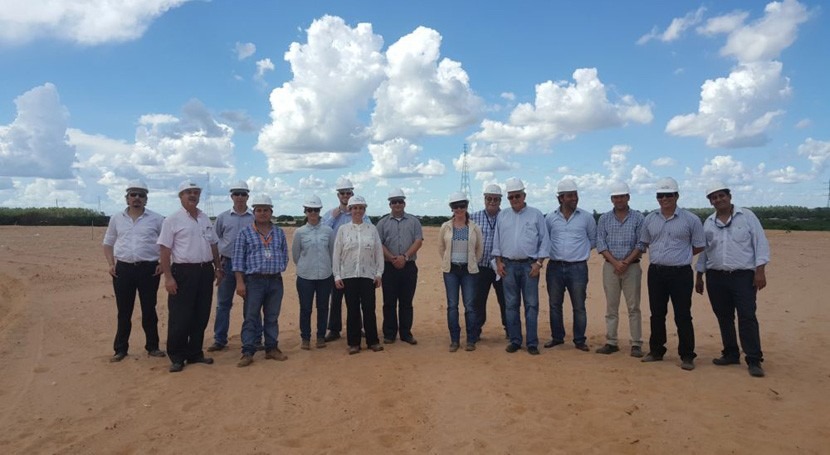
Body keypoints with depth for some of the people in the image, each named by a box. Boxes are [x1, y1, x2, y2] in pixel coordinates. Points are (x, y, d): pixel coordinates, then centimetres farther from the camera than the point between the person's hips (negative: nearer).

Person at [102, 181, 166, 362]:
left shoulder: (156, 219, 2)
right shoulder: (116, 218, 8)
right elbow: (108, 243, 16)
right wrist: (111, 264, 3)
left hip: (149, 269, -2)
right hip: (123, 269, 2)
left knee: (149, 310, 6)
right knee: (124, 311, 8)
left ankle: (152, 346, 17)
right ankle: (120, 349, 19)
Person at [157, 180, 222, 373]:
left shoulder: (206, 219, 13)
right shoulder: (172, 220, -5)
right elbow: (164, 251, -10)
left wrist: (217, 268, 13)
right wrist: (168, 277, -16)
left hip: (205, 271, 6)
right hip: (183, 272, -6)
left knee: (201, 316, 11)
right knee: (180, 317, 0)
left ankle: (195, 353, 22)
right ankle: (177, 357, 12)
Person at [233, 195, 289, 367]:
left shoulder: (279, 232, 9)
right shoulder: (245, 232, 0)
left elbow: (285, 255, 15)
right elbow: (238, 259, -3)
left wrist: (278, 270, 5)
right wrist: (240, 282, -9)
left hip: (275, 281, 3)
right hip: (254, 280, -3)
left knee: (272, 317, 11)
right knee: (251, 317, 0)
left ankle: (272, 348, 21)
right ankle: (247, 352, 5)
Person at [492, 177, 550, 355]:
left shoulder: (536, 215, 2)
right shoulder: (502, 216, 10)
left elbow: (544, 241, 1)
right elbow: (497, 241, 12)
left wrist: (538, 263, -7)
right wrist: (498, 262, 4)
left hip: (529, 265, -2)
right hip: (508, 265, 3)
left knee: (531, 305, -1)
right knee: (511, 305, 6)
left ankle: (532, 343, 6)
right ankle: (514, 340, 15)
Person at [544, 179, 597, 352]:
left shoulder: (586, 217, 2)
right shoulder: (550, 218, 3)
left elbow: (593, 240, 13)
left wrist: (581, 250, 7)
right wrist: (552, 250, 7)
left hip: (578, 267, -1)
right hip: (555, 267, 2)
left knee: (579, 306, 3)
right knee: (554, 304, 10)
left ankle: (579, 340, 15)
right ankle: (557, 337, 24)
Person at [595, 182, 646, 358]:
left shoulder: (638, 218, 2)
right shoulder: (604, 218, 7)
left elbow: (641, 244, -4)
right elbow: (600, 244, 0)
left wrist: (626, 262, -14)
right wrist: (615, 262, -12)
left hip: (632, 266, -2)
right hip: (610, 266, 2)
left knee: (633, 307, 0)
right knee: (611, 307, 6)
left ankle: (636, 344, 7)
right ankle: (611, 343, 13)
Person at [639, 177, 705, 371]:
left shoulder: (690, 219, -3)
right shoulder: (649, 219, 7)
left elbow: (699, 246, 3)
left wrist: (679, 256, 2)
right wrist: (661, 255, 10)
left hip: (680, 273, -4)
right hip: (655, 272, 4)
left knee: (683, 316, 0)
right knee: (656, 314, 12)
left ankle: (687, 356, 10)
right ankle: (656, 351, 23)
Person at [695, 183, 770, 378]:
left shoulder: (746, 216, 0)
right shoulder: (708, 223, 11)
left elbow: (760, 243, -4)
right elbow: (703, 251, 16)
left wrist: (760, 270, -12)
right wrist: (699, 276, 14)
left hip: (743, 275, -4)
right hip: (716, 277, 4)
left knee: (747, 317, -7)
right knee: (724, 317, 9)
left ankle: (754, 360, -1)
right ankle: (731, 354, 21)